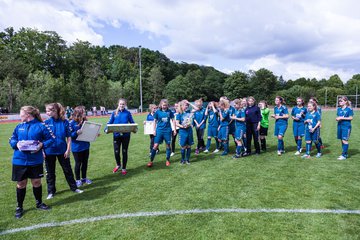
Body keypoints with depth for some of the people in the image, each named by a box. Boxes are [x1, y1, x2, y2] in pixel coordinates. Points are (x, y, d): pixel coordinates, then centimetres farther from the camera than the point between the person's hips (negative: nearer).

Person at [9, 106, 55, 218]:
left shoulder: (41, 126, -6)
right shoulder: (19, 126, 4)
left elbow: (51, 139, -4)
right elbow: (12, 139, 11)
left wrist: (42, 144, -21)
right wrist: (16, 144, -11)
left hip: (36, 160, -2)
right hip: (19, 160, 2)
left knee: (37, 182, 10)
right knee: (21, 184, 11)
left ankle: (39, 203, 32)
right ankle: (19, 207, 29)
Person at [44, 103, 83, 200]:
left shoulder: (64, 122, -8)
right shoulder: (46, 122, -5)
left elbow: (69, 137, -3)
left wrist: (68, 149, -7)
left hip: (62, 151, -1)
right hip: (49, 152, 1)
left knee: (68, 170, 11)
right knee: (50, 172, 12)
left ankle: (74, 187, 27)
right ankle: (51, 192, 28)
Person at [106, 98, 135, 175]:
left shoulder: (128, 113, -2)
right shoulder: (114, 113, 0)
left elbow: (132, 123, 1)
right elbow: (109, 123, 1)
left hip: (126, 135, -1)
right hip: (116, 135, 1)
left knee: (124, 152, 10)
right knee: (116, 152, 5)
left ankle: (124, 168, 27)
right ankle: (118, 165, 35)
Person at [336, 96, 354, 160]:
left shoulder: (349, 109, -8)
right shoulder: (339, 109, 10)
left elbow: (351, 118, -10)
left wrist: (342, 118, -16)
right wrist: (338, 118, -6)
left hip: (346, 126, -6)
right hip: (340, 126, 6)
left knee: (345, 140, -7)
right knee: (342, 140, 11)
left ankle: (344, 155, -4)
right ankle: (345, 153, 23)